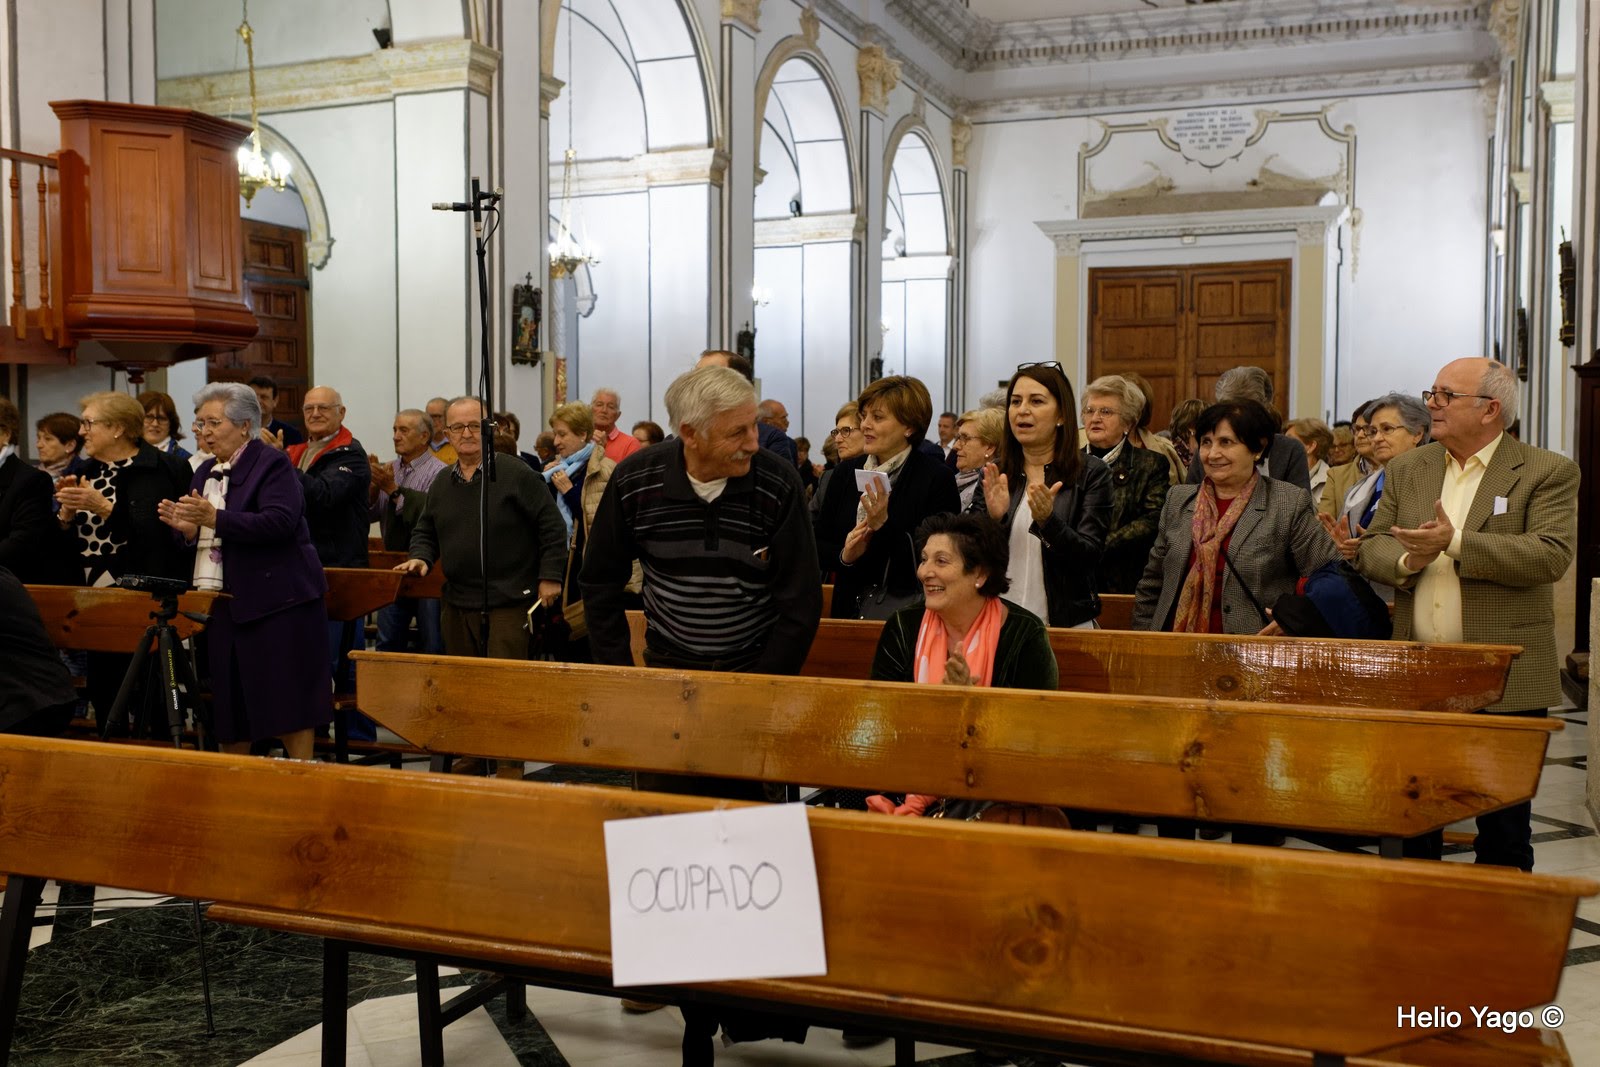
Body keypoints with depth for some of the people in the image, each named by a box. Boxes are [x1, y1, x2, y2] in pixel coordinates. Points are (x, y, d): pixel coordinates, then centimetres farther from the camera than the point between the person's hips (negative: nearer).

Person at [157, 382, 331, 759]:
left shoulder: (272, 463, -7)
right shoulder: (206, 471, 16)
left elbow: (281, 522, -22)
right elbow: (200, 536, 20)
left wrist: (215, 519, -27)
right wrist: (186, 527, -4)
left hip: (275, 599, -7)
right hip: (224, 603, 8)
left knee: (286, 698, -5)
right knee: (229, 700, 11)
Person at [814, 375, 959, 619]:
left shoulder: (938, 478, -10)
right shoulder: (847, 473, 5)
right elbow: (819, 547, 8)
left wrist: (884, 526, -23)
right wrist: (844, 555, -12)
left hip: (910, 611, -4)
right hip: (851, 606, 4)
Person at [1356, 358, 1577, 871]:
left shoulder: (1548, 473, -3)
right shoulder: (1406, 470, 11)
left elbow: (1552, 555, -16)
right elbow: (1370, 549, 8)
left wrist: (1455, 543, -23)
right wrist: (1406, 561, -14)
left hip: (1505, 681, -4)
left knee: (1503, 827, 6)